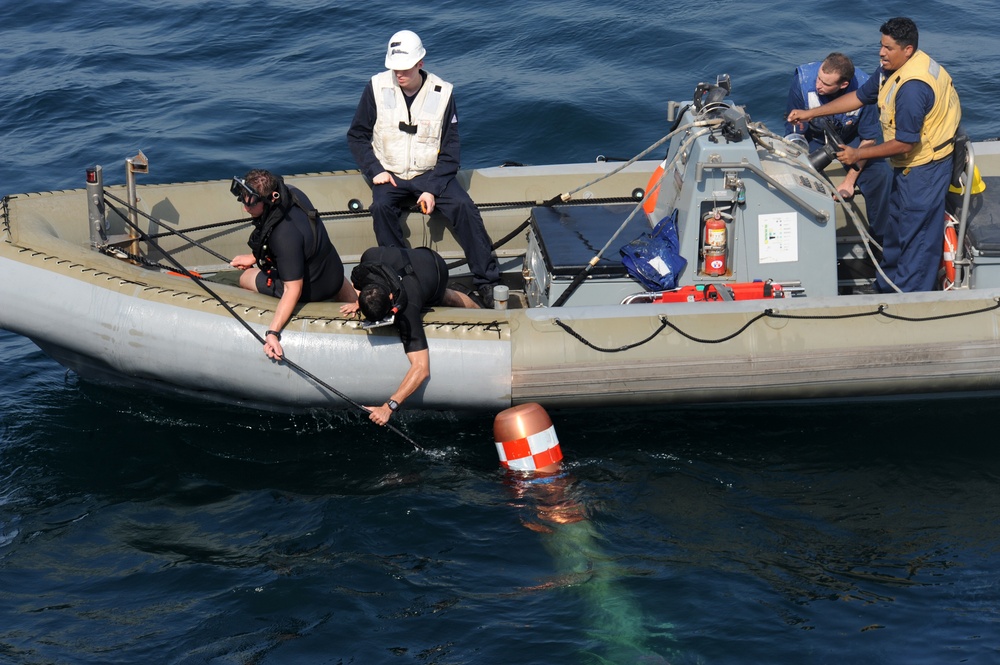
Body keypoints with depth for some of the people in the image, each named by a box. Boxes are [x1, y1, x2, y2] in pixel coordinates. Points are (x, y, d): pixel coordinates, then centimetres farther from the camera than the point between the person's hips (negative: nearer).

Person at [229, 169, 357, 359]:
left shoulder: (285, 236, -41)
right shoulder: (290, 193, -17)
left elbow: (293, 289, -37)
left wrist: (273, 333, -40)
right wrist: (254, 257, 5)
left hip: (312, 291, -7)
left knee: (245, 278, 17)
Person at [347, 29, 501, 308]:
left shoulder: (442, 93, -5)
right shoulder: (377, 87, -3)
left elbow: (450, 149, -2)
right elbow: (357, 136, 6)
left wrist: (433, 189, -15)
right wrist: (374, 170, -10)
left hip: (430, 173, 0)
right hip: (390, 175, 0)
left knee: (463, 206, -24)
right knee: (381, 207, -31)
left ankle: (487, 281, -18)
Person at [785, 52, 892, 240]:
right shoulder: (803, 81, -30)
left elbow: (869, 139, -15)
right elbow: (795, 134, -19)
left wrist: (849, 181, -17)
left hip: (850, 138, 1)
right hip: (813, 138, 0)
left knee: (882, 176, -22)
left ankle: (880, 238, 0)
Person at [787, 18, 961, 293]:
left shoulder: (912, 88, -31)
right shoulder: (892, 69, 0)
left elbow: (905, 143, -27)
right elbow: (860, 96, 11)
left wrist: (858, 154, -17)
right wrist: (812, 113, 7)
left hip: (925, 168, -11)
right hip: (909, 164, 11)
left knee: (916, 233, -1)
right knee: (896, 224, 21)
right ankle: (887, 285, 35)